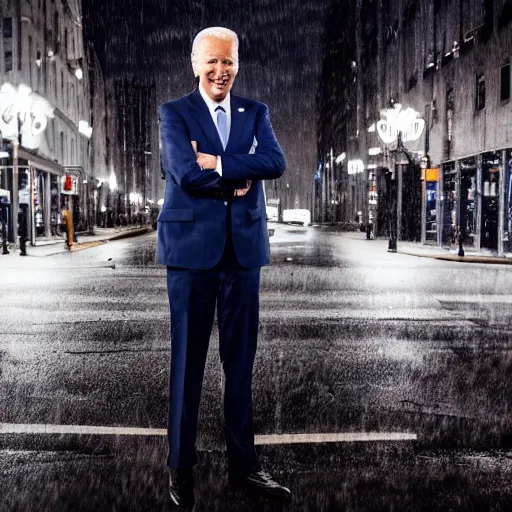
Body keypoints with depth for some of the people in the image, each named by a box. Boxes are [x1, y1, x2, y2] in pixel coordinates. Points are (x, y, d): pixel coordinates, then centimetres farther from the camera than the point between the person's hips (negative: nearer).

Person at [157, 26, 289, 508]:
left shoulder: (256, 112, 12)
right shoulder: (174, 112, 3)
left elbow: (275, 162, -7)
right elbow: (185, 171, -14)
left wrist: (218, 162, -14)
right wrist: (240, 176, -8)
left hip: (244, 246, 3)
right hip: (192, 245, -3)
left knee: (241, 358, 9)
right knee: (188, 358, 4)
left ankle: (242, 462, 21)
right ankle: (181, 466, 18)